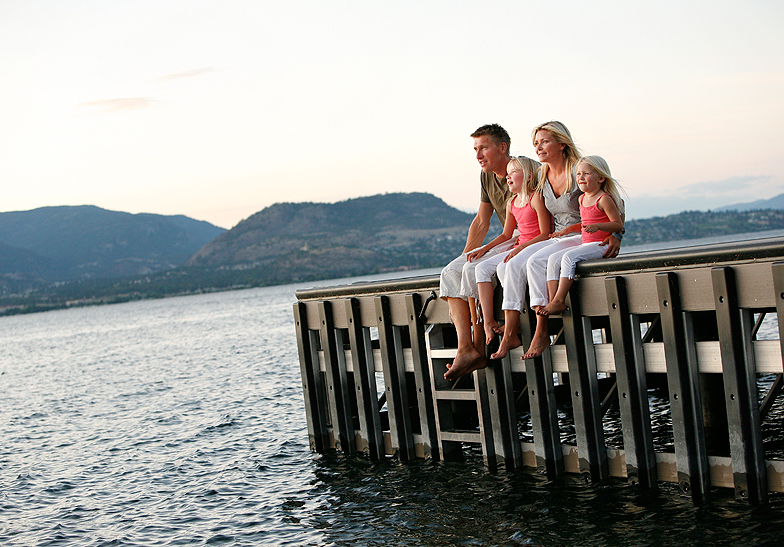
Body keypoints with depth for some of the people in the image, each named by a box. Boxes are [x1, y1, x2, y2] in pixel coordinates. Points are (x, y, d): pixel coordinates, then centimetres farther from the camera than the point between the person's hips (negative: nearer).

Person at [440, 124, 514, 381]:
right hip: (510, 241, 9)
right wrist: (464, 256, 8)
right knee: (450, 273, -11)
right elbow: (481, 222, 19)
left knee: (473, 269, -28)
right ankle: (465, 348, -23)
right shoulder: (487, 176, 12)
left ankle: (478, 346, -17)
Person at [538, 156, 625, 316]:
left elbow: (618, 224, -13)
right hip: (585, 244, 8)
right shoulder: (582, 199, 16)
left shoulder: (604, 199, -9)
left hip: (601, 245, -8)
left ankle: (559, 301, -27)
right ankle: (553, 301, -16)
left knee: (569, 257, -28)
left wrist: (597, 226, -27)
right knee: (553, 258, -9)